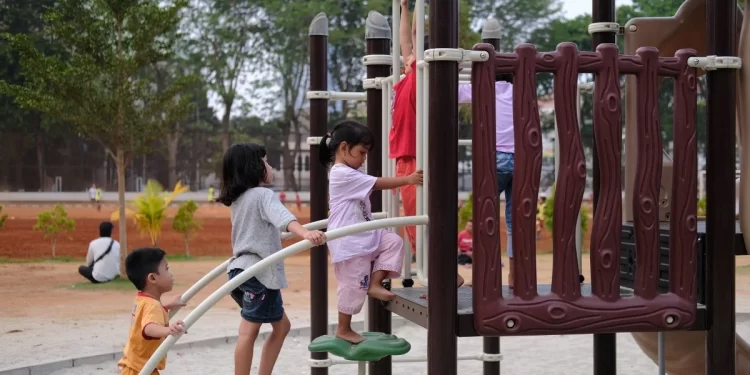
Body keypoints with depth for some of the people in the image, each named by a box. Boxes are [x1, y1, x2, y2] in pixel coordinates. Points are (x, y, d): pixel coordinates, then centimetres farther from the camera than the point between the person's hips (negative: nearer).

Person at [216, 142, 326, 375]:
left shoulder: (239, 198, 17)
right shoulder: (263, 194, -11)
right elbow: (283, 217, -32)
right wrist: (304, 233, -48)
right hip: (258, 273, -9)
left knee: (281, 325, 16)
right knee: (249, 332, -10)